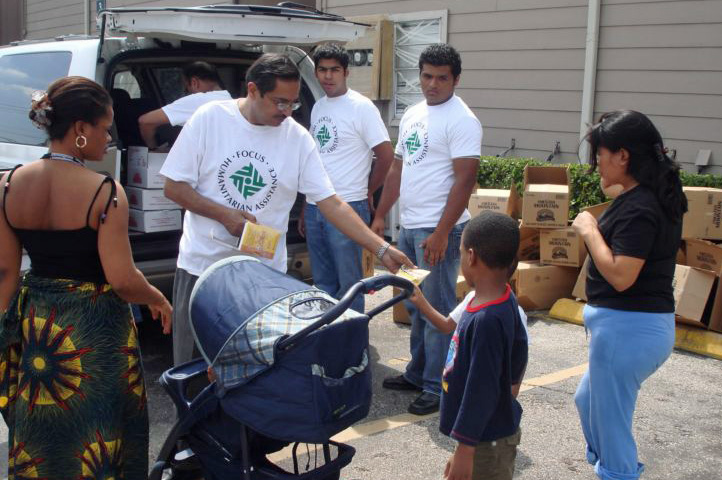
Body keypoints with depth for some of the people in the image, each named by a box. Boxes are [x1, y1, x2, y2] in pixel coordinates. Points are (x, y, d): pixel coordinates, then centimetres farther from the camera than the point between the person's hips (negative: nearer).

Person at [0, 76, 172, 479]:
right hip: (94, 331, -5)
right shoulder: (105, 192, -20)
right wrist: (157, 299, 0)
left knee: (41, 436, 22)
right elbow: (122, 280, -19)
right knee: (94, 433, 12)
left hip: (35, 325, 5)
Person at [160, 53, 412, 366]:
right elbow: (174, 187, -4)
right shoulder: (209, 118, -7)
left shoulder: (298, 138, -3)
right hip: (202, 265, -1)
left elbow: (332, 204, -3)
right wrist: (224, 215, -17)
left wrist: (382, 249, -11)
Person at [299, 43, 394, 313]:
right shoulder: (318, 108, 14)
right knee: (322, 282, 16)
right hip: (315, 209, 7)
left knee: (349, 282, 0)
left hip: (347, 208, -7)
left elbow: (386, 156, -9)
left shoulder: (361, 107, -9)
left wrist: (367, 192, 1)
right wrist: (305, 210, 17)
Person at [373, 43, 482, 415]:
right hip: (408, 227, 8)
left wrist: (441, 234, -22)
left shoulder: (461, 120, -12)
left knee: (437, 310, -2)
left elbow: (464, 180, -17)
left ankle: (437, 387, 8)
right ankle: (417, 374, 30)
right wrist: (380, 216, 16)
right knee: (415, 307, 17)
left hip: (438, 231, -8)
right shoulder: (412, 115, 14)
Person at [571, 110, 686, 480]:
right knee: (587, 400, 27)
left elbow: (620, 276, -26)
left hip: (627, 327, -11)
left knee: (609, 422, 4)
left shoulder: (637, 209, -22)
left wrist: (589, 230, -17)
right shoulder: (658, 198, 9)